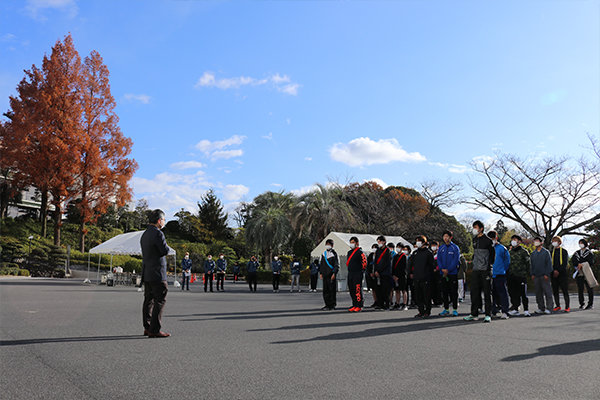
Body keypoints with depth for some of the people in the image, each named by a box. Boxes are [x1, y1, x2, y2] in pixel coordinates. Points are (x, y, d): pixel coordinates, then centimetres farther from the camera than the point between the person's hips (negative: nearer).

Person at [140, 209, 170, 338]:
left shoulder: (145, 234, 16)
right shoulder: (157, 233, -14)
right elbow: (165, 251, -16)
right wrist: (166, 246, 2)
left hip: (146, 273, 9)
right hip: (157, 273, -9)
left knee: (149, 300, 12)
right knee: (160, 300, -6)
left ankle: (147, 328, 17)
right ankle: (155, 330, -8)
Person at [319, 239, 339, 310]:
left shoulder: (334, 254, -3)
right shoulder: (323, 254, 14)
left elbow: (337, 265, -5)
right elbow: (321, 264, 21)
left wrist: (334, 274, -14)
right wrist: (321, 273, 14)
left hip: (331, 275, -5)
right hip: (325, 275, 5)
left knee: (332, 290, -3)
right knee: (325, 290, 4)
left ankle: (333, 305, 5)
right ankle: (327, 305, 10)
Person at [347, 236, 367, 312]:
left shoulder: (360, 252, -9)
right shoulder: (349, 252, 16)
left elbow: (364, 262, -14)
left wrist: (362, 270, -8)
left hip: (357, 274, -8)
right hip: (350, 274, 8)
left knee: (358, 290, -9)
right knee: (351, 290, 10)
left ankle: (359, 306, -5)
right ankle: (354, 305, 18)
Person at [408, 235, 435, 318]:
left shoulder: (428, 252, -1)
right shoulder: (415, 252, 14)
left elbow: (432, 265, -1)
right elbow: (410, 263, 22)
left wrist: (430, 274, -6)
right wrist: (411, 272, 16)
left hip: (426, 278, -5)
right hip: (416, 278, 5)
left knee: (427, 296, -1)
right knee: (418, 295, 7)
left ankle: (427, 311, 9)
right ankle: (421, 311, 14)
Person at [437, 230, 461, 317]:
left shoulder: (455, 248, -3)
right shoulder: (441, 248, 10)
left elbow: (456, 260, -10)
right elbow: (438, 259, 7)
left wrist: (448, 270, -16)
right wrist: (442, 269, -10)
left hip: (453, 273, -4)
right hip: (443, 274, 4)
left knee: (453, 292, -1)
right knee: (444, 292, 7)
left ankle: (455, 309, 6)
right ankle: (446, 309, 15)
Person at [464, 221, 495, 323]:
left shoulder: (487, 240, -5)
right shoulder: (474, 240, 14)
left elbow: (492, 254, -2)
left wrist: (489, 265, -6)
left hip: (485, 270, -6)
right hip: (475, 270, 6)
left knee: (487, 293, -1)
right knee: (474, 292, 7)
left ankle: (488, 315, 4)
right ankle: (474, 314, 13)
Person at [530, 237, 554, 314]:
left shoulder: (546, 252, 1)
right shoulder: (533, 253, 14)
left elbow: (549, 263, -3)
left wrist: (547, 274, -10)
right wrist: (532, 274, 6)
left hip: (544, 276, -4)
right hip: (536, 276, 5)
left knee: (547, 292, -5)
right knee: (538, 293, 6)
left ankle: (549, 308, -2)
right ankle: (541, 308, 12)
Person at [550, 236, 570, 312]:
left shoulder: (564, 251, 3)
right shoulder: (551, 251, 13)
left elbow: (565, 263, -4)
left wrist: (558, 271, -14)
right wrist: (554, 270, -5)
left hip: (562, 274, -4)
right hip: (553, 274, 4)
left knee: (565, 291, -4)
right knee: (555, 291, 6)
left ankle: (567, 307, 1)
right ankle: (557, 306, 15)